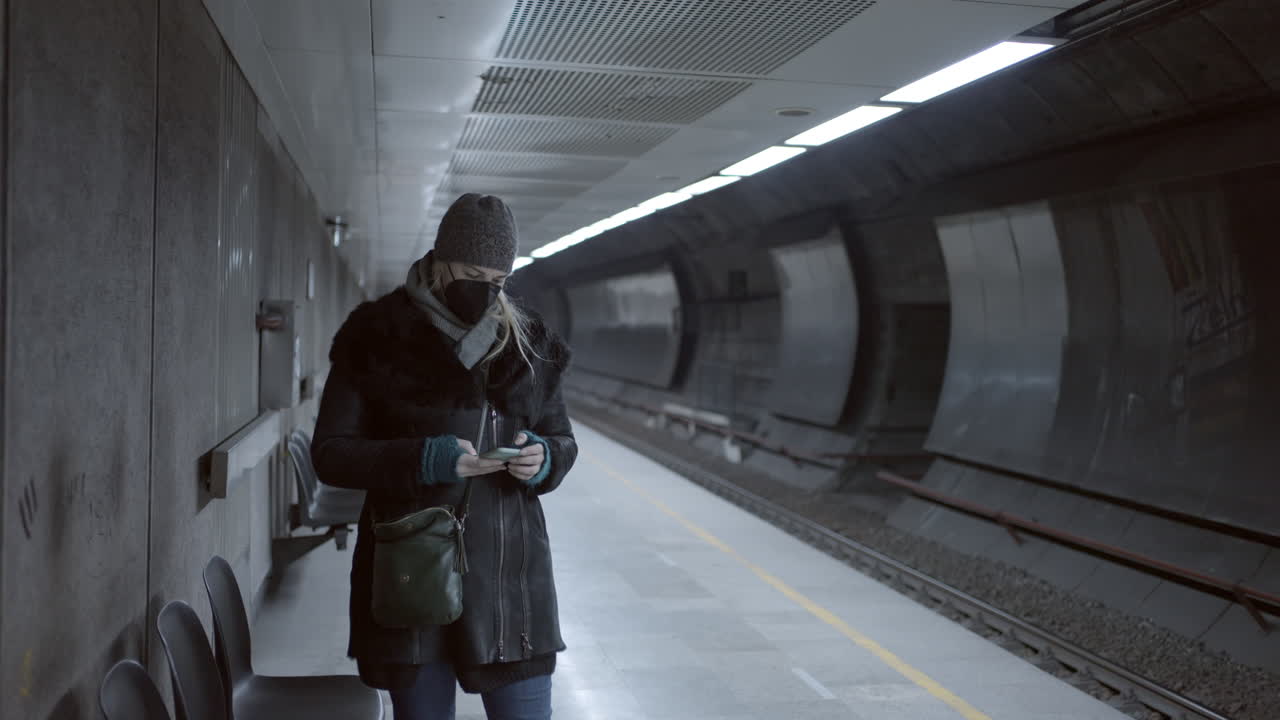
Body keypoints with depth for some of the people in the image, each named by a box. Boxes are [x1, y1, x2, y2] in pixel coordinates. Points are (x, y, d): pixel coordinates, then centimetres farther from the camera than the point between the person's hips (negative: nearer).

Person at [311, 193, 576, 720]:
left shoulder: (527, 341, 7)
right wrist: (423, 460, -20)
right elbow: (330, 451, -5)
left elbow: (563, 440, 15)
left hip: (507, 567, 2)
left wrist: (543, 459, -9)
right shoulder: (377, 336, -3)